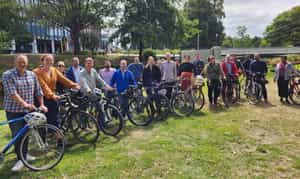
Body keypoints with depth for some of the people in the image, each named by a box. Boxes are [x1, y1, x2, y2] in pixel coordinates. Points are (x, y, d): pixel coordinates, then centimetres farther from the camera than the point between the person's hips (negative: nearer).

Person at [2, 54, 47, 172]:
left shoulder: (32, 75, 5)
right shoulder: (7, 75, -9)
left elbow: (38, 91, 9)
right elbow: (12, 93, -20)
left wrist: (41, 104, 3)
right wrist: (24, 104, -30)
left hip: (29, 110, 4)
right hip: (13, 111, -4)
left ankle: (24, 154, 32)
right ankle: (20, 159, 7)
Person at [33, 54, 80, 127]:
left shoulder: (54, 70, 8)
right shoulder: (37, 72, -10)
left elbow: (63, 79, -5)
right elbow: (43, 85, -23)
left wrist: (74, 85, -20)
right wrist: (51, 95, -37)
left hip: (53, 99, 5)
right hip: (42, 99, -5)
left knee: (55, 121, 11)